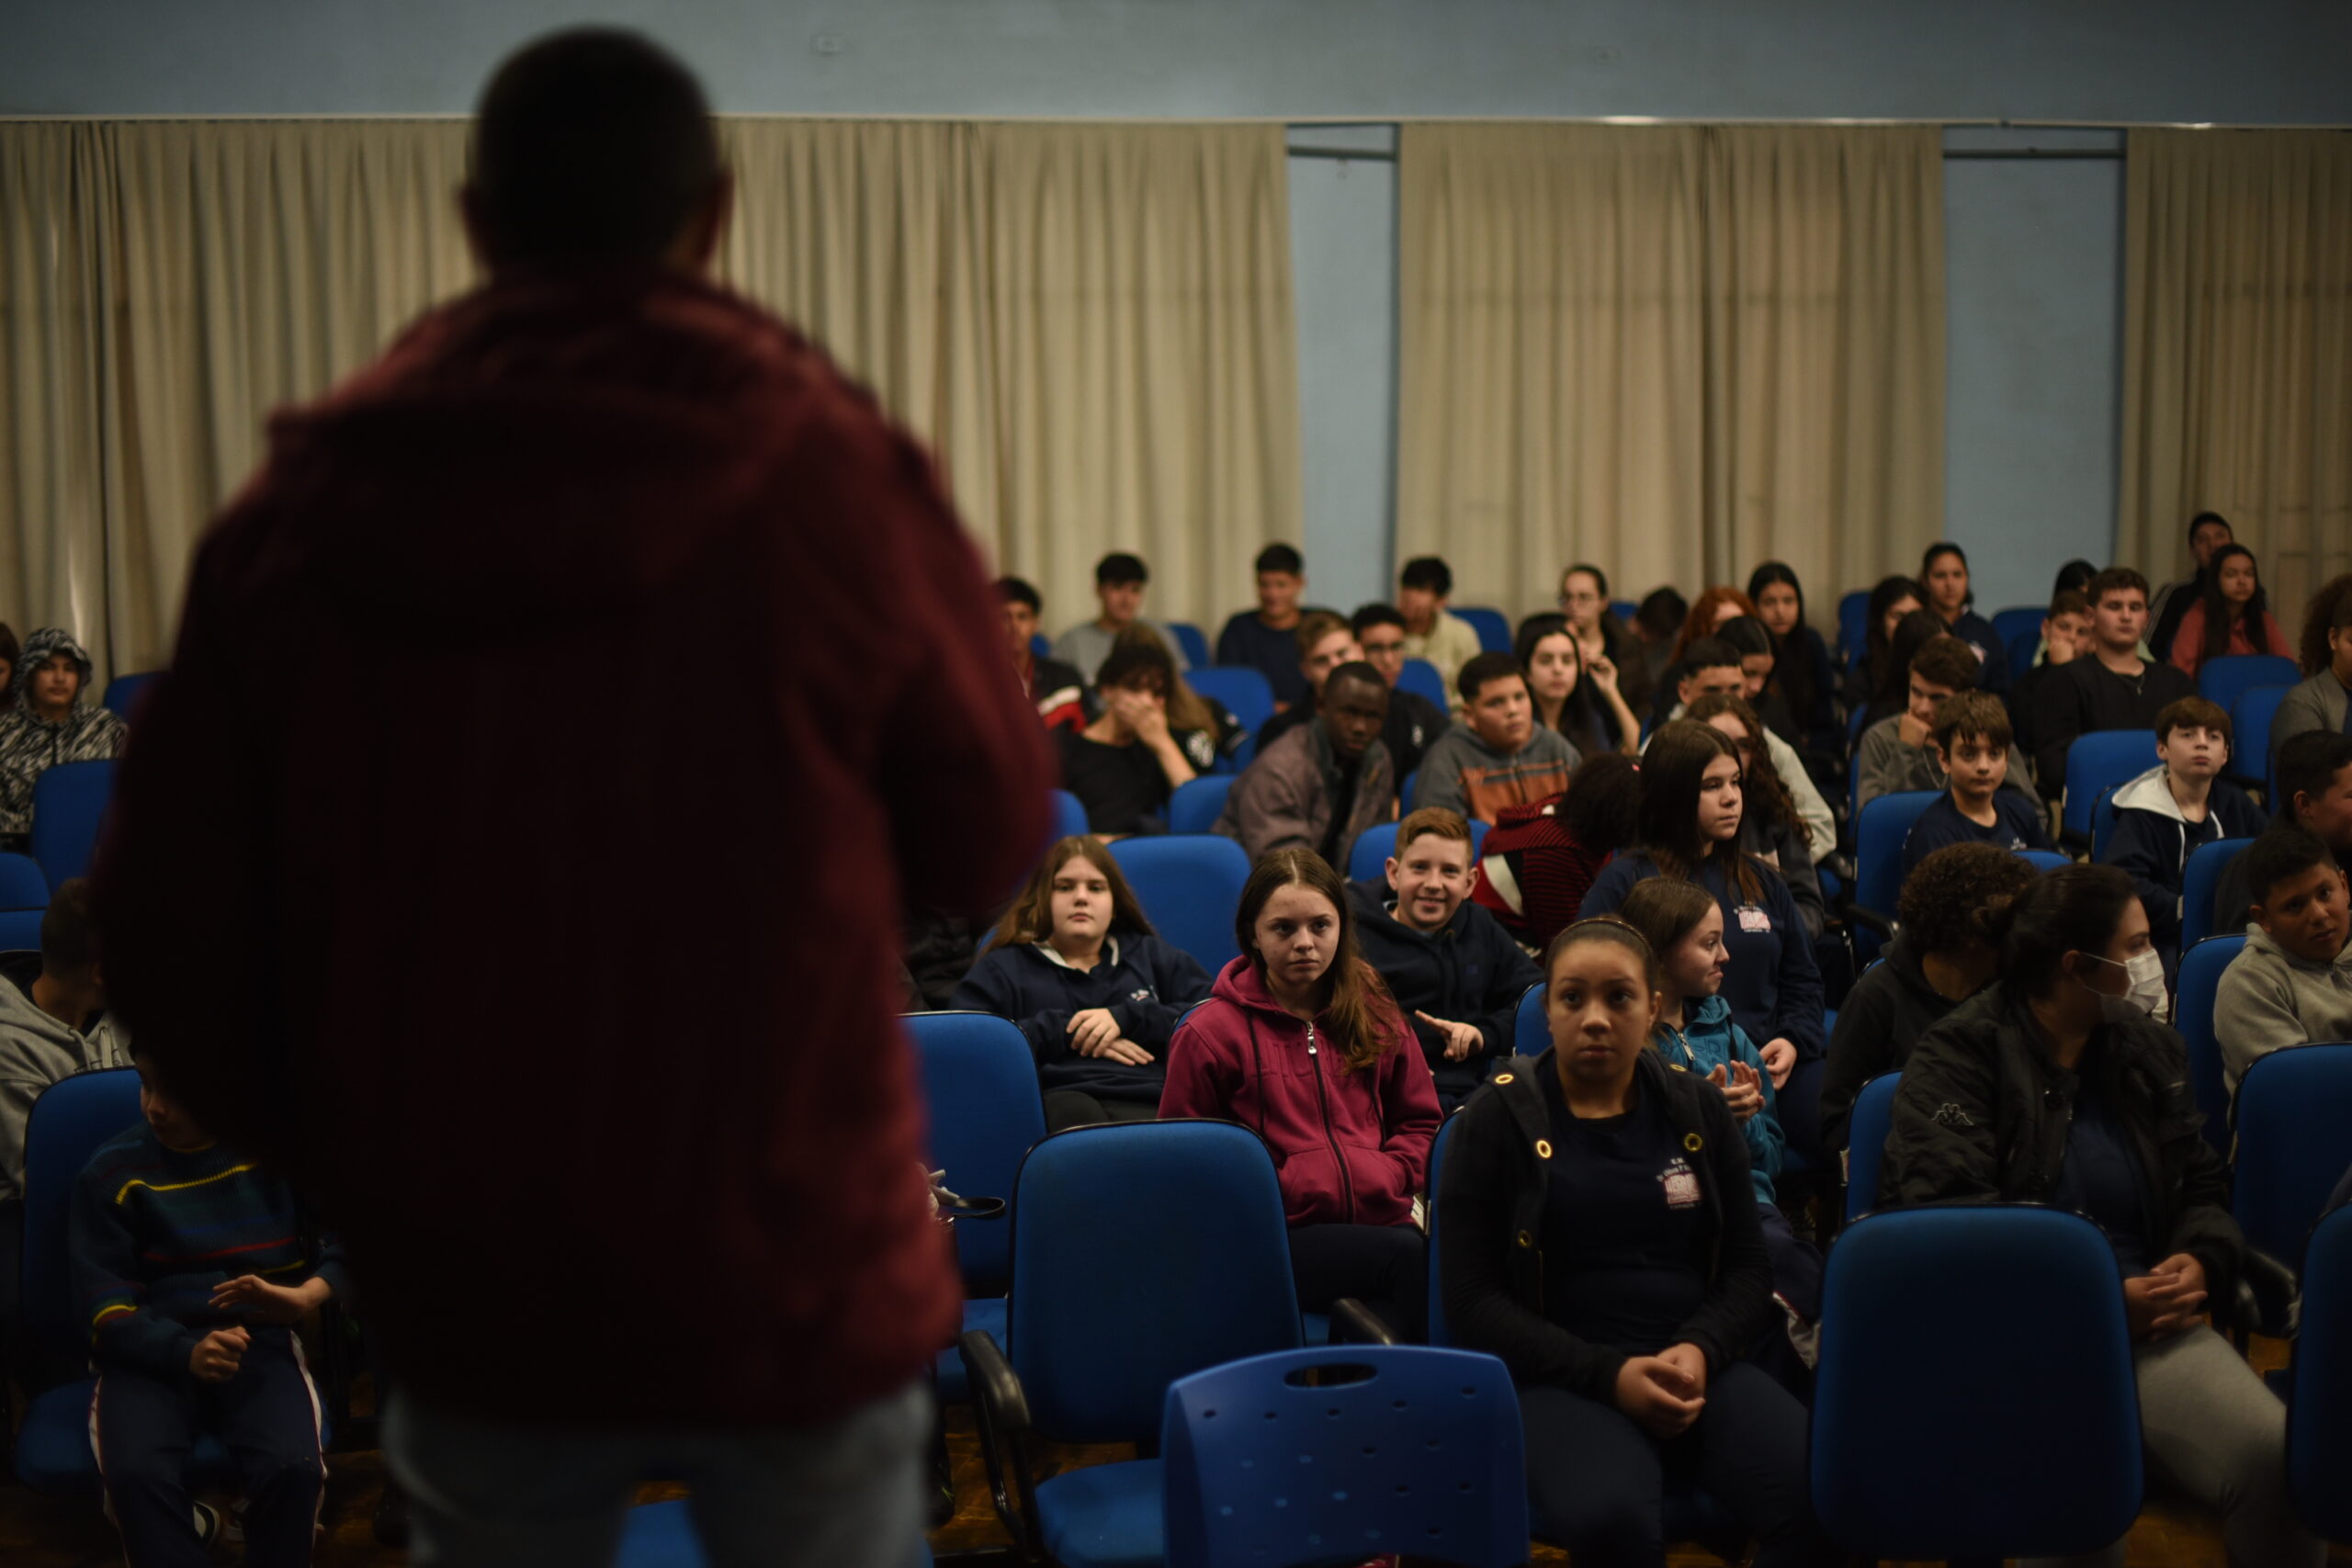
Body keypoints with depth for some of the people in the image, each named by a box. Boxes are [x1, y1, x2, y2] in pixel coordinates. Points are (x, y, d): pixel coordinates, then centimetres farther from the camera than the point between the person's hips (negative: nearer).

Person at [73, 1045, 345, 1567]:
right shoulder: (111, 1171, 3)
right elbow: (107, 1305, -1)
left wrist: (308, 1296, -17)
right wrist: (186, 1352, -20)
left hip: (259, 1340, 0)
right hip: (151, 1354, 0)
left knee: (292, 1469, -29)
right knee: (136, 1476, -33)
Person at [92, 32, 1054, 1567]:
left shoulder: (304, 511, -6)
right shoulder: (836, 476, -13)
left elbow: (169, 932, -2)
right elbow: (988, 844, -2)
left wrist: (338, 1154, 13)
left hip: (471, 1280, 2)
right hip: (791, 1270, -2)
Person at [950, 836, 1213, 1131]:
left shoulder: (1152, 956, 33)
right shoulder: (1001, 967, 26)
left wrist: (1127, 1017, 5)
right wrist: (1062, 1032, 4)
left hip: (1146, 1104, 2)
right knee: (1074, 1109, -42)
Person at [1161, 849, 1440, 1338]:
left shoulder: (1375, 1013, 18)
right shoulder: (1208, 1033, 6)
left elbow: (1421, 1121, 27)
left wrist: (1391, 1175, 6)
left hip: (1377, 1218, 4)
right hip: (1278, 1233, -4)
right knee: (1409, 1257, -34)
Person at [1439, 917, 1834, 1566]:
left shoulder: (1699, 1109, 11)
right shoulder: (1497, 1118, 1)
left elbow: (1749, 1269, 12)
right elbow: (1472, 1300, -3)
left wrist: (1699, 1351, -10)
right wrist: (1609, 1374, -15)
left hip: (1699, 1365, 3)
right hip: (1560, 1377, -3)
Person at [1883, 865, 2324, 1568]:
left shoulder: (2148, 1049, 16)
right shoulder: (1956, 1058, -4)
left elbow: (2202, 1187, 21)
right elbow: (1950, 1219, -13)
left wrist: (2203, 1261, -3)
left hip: (2148, 1319, 5)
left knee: (2275, 1455, -23)